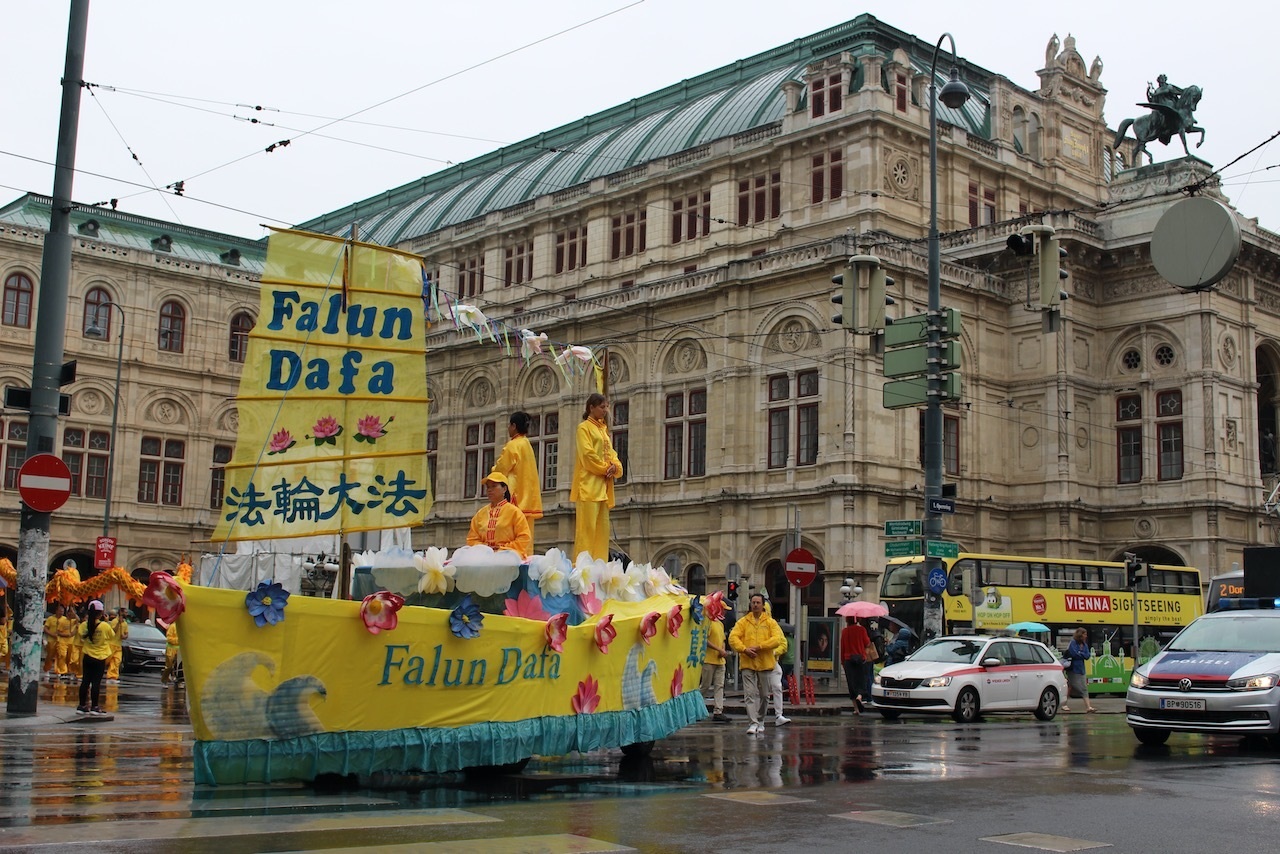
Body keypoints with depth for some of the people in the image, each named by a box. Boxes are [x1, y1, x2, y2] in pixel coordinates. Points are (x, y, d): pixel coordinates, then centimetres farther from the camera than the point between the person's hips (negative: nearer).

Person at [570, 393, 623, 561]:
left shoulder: (603, 429, 21)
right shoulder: (584, 427, -1)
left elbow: (610, 452, 17)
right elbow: (587, 453, -12)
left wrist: (615, 466, -3)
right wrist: (605, 469, -10)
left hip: (604, 484, 8)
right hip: (590, 483, -8)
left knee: (602, 527, 3)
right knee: (587, 525, -13)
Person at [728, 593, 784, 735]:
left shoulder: (770, 622, 4)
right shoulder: (743, 622, 6)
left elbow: (777, 639, -8)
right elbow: (733, 638, -3)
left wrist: (758, 647, -17)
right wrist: (744, 649, -19)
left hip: (765, 663, 1)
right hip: (747, 663, 0)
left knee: (764, 694, 10)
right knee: (750, 693, -7)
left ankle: (760, 720, 25)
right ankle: (754, 723, -8)